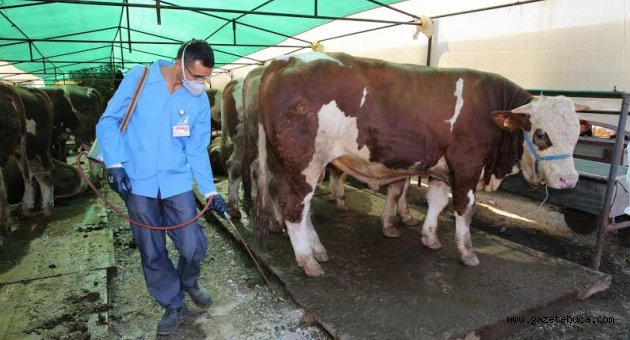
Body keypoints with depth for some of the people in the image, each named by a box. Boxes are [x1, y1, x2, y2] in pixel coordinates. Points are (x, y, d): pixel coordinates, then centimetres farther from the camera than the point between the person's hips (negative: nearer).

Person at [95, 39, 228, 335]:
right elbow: (109, 121, -1)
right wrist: (115, 164, -11)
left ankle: (189, 282, 34)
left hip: (177, 183, 1)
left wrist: (210, 191, -3)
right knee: (152, 254, 8)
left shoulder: (199, 101, -1)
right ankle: (173, 306, 29)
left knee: (193, 246, 0)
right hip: (137, 183, -1)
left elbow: (197, 151, 3)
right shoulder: (138, 78, -6)